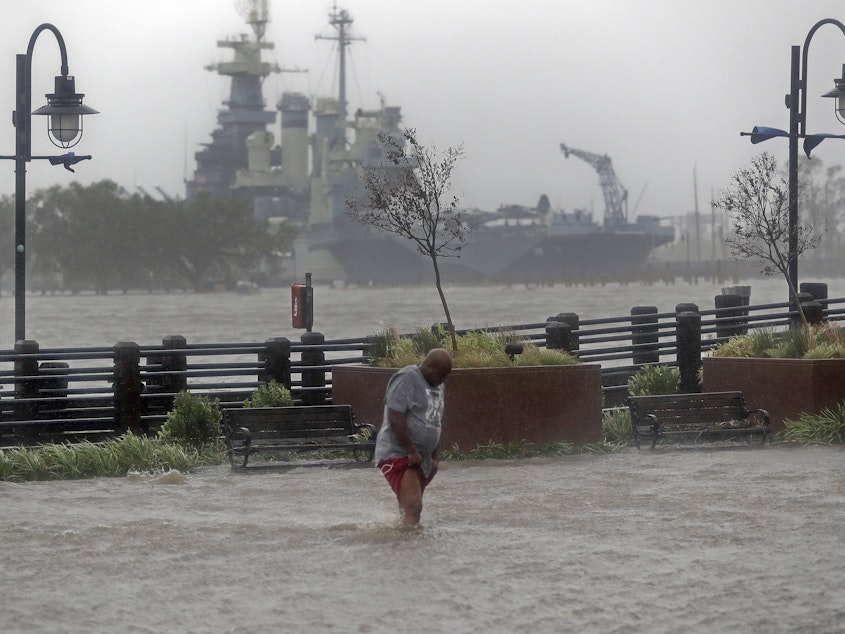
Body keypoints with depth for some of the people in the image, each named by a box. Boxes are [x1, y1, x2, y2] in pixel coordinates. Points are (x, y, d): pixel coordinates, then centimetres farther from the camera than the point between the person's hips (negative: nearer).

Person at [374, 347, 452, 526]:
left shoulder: (437, 386, 16)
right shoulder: (406, 379, -13)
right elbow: (395, 417, -19)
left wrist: (434, 456, 16)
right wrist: (411, 451, -20)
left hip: (420, 458, 9)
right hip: (397, 453, -9)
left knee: (413, 508, 10)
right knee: (412, 504, -20)